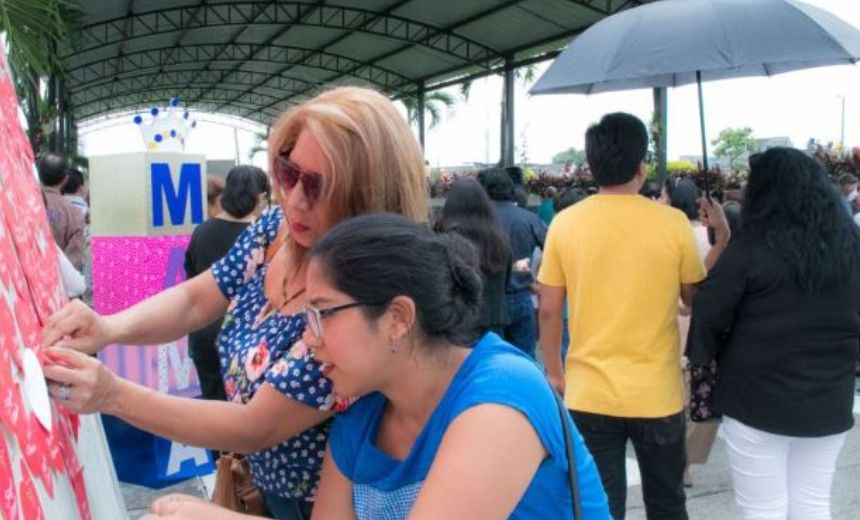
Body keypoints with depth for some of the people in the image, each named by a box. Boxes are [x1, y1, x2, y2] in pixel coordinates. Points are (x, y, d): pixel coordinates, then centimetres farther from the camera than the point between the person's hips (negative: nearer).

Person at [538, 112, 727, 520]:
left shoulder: (564, 224, -6)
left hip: (589, 394, 1)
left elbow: (549, 311, -2)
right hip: (657, 394, 0)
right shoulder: (673, 224, -9)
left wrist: (554, 372, 12)